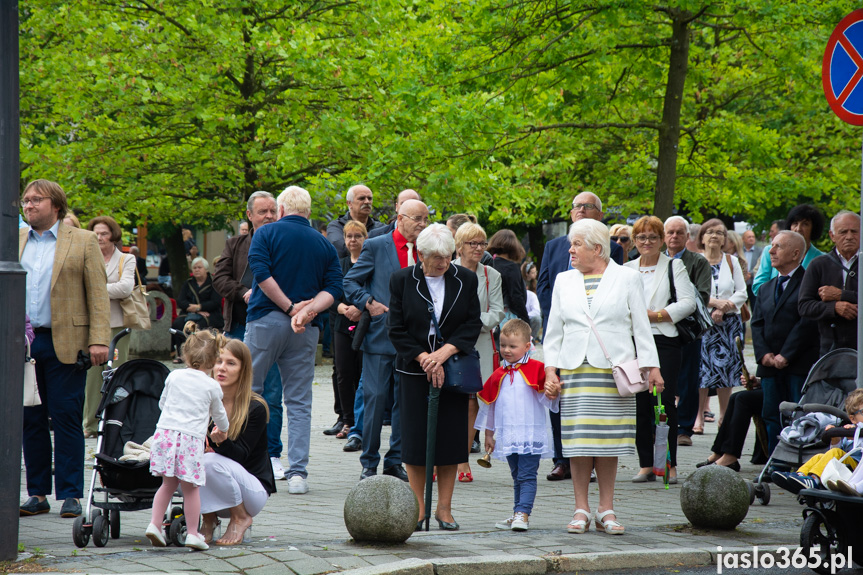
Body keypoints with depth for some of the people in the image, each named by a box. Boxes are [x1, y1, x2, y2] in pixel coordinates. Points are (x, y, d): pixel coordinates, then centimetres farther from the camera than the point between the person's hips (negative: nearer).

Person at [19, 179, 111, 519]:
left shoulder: (83, 242, 4)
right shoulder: (14, 241, 14)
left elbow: (98, 293, 0)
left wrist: (98, 340, -9)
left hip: (64, 343, -3)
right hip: (23, 344, 4)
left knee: (66, 420, -4)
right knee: (31, 421, 5)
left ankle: (70, 494, 0)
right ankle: (37, 494, 12)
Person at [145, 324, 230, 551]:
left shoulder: (174, 376, 11)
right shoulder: (212, 386, 6)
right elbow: (218, 413, 21)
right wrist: (222, 430, 43)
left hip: (164, 432, 3)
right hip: (191, 438, -3)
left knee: (168, 483, 14)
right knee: (190, 488, 3)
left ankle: (154, 523, 5)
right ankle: (192, 533, 5)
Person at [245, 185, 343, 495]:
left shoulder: (267, 233, 2)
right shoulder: (324, 244, 12)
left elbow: (261, 272, -12)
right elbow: (333, 287, 0)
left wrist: (290, 307, -9)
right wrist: (307, 310, -12)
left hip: (266, 320, -3)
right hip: (305, 331, 3)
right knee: (299, 402, 6)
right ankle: (297, 473, -1)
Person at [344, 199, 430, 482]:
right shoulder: (375, 247, 0)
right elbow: (350, 282, 3)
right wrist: (368, 303, -11)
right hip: (380, 336, -4)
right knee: (375, 398, -4)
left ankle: (395, 461, 14)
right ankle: (369, 464, 5)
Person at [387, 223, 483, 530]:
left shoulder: (466, 280, 1)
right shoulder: (402, 280, -2)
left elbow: (473, 324, -1)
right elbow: (396, 330, -2)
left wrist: (444, 352, -15)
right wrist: (424, 359, -12)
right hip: (414, 371, -1)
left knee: (450, 435, 0)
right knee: (415, 436, -2)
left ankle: (444, 508, 7)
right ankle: (418, 507, 7)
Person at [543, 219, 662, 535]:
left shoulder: (627, 278, 6)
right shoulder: (564, 281, 14)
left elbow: (641, 327, 5)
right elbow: (554, 330, 15)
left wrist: (651, 367, -1)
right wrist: (550, 368, 6)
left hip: (614, 370, -2)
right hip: (574, 369, 2)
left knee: (608, 440, -1)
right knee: (578, 440, -3)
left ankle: (606, 510, 7)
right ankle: (581, 510, 4)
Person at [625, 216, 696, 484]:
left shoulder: (674, 266, 7)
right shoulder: (627, 269, 17)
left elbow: (687, 303, -3)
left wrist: (654, 315, -9)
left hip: (664, 341, -3)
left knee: (664, 401, -8)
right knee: (639, 404, 0)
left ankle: (670, 465, -2)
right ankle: (646, 465, 6)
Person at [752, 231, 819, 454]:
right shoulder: (766, 289, 22)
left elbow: (808, 322, -11)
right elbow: (757, 324, 14)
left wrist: (785, 355, -14)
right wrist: (764, 354, -5)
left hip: (799, 366, -7)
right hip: (770, 367, 7)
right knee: (772, 419, 5)